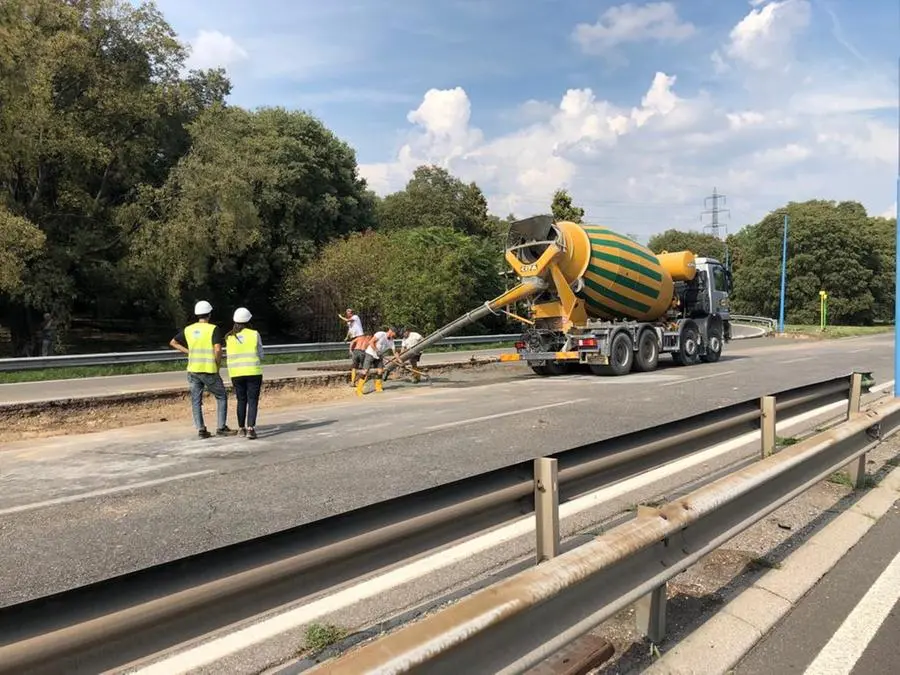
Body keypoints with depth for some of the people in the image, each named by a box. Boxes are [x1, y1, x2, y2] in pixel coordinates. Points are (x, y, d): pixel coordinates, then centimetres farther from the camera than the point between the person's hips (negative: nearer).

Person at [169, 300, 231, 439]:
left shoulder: (188, 329, 7)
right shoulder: (214, 329, -9)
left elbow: (173, 342, 17)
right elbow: (218, 350, -19)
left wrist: (189, 352, 15)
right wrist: (218, 365, -4)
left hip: (193, 370, 4)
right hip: (209, 370, -4)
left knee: (196, 401, 9)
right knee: (221, 397, 11)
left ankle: (201, 429, 5)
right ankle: (221, 427, 8)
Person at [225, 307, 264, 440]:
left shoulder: (229, 337, 1)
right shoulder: (254, 334, -5)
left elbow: (229, 357, 4)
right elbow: (260, 355, 1)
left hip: (236, 373, 3)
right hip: (253, 372, -2)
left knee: (241, 401, 16)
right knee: (253, 401, 0)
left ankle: (241, 428, 22)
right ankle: (250, 428, -13)